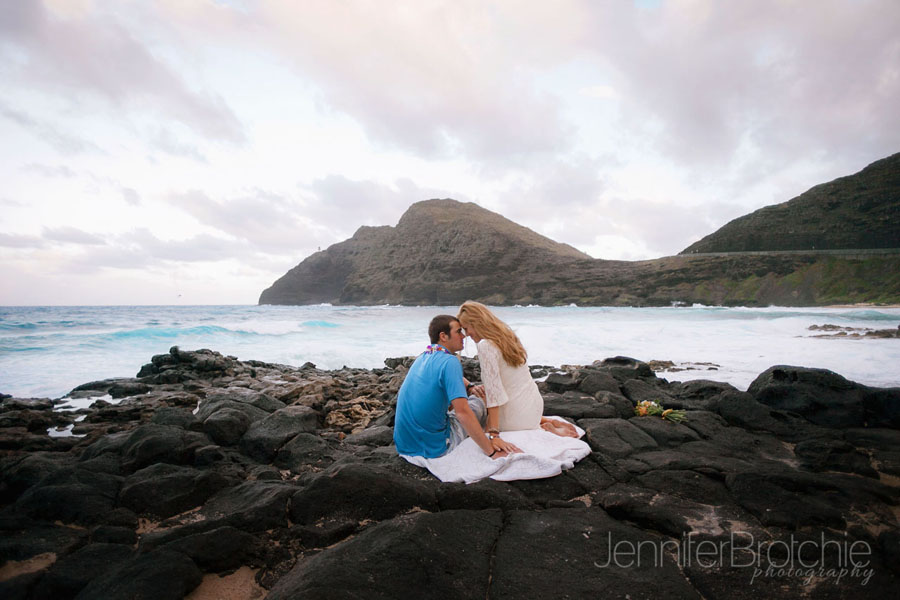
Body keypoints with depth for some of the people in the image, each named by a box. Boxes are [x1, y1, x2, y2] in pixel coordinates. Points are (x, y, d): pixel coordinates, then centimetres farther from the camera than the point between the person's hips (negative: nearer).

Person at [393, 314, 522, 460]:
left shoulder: (422, 358, 8)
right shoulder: (450, 361, -19)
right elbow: (462, 412, -28)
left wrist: (470, 387, 8)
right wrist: (491, 451, -24)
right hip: (434, 449, -8)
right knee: (479, 401, 10)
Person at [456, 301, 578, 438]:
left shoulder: (485, 346, -21)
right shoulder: (508, 336, 5)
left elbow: (493, 389, -25)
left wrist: (493, 432, -25)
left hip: (516, 415, -9)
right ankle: (546, 422, 15)